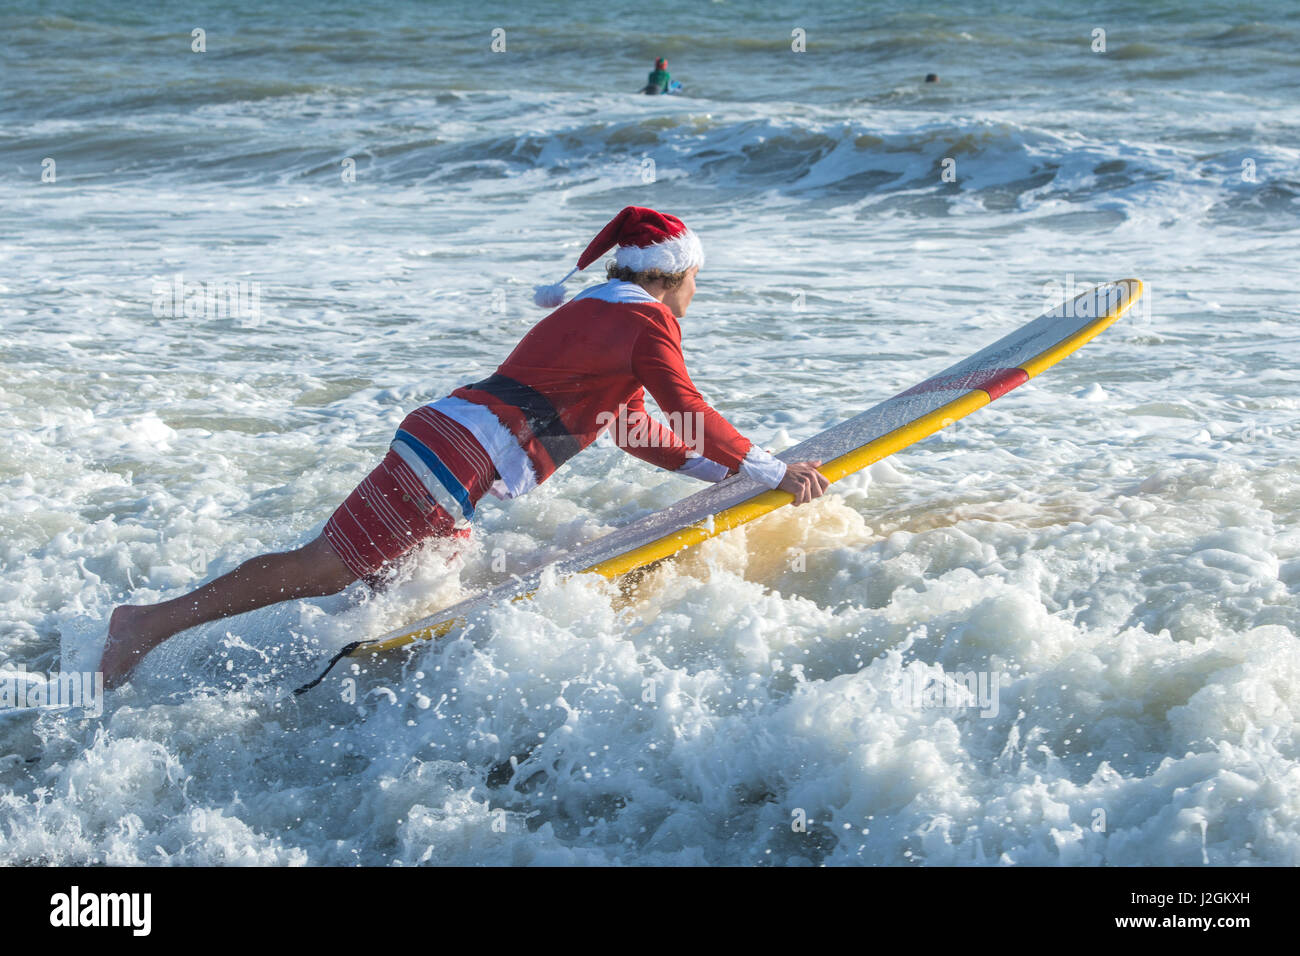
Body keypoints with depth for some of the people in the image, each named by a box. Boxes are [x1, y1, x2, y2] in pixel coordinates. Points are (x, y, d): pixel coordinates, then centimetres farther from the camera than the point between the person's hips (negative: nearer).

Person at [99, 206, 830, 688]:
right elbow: (690, 414, -11)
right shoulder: (645, 321, -2)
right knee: (328, 568, -11)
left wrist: (726, 472, 29)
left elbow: (633, 430, 32)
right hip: (461, 456, -10)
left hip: (445, 438, 10)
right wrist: (773, 473, -4)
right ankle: (156, 621, -10)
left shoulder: (593, 313, 27)